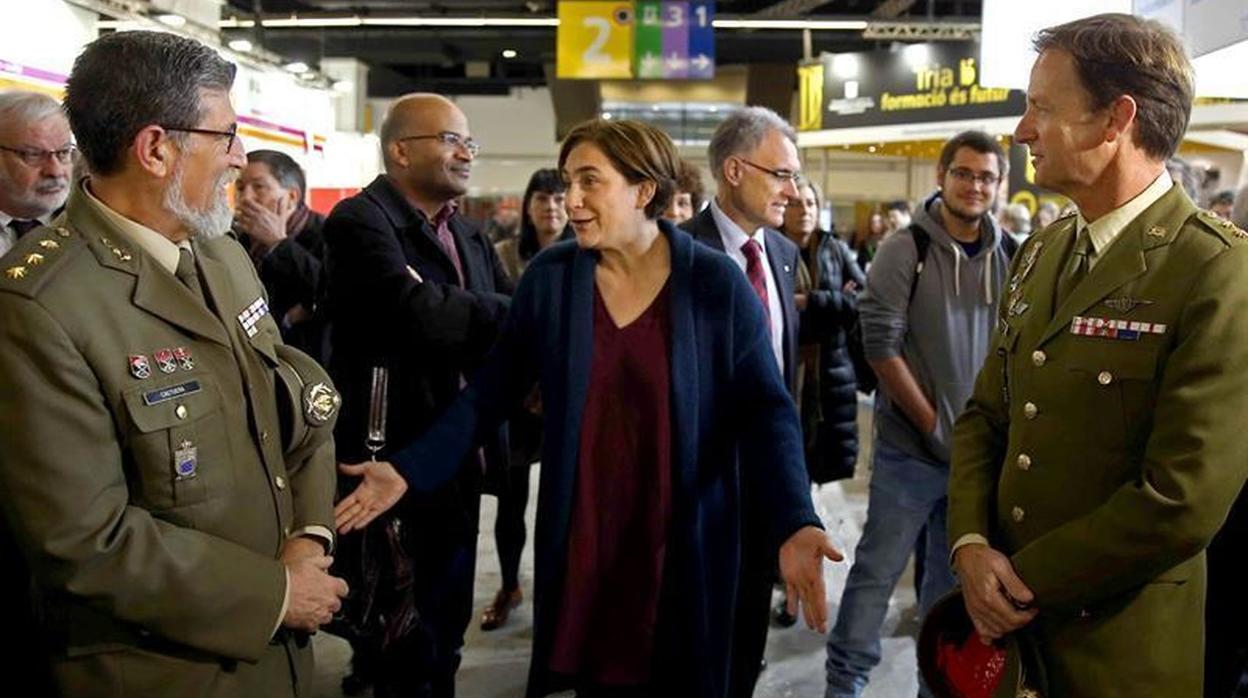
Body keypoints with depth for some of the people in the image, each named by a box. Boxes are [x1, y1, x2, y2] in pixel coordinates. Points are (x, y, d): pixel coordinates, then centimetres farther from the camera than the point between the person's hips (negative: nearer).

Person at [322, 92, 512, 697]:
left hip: (459, 457, 8)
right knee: (403, 643, 4)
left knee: (446, 622, 19)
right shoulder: (361, 220, -13)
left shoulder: (469, 236, 15)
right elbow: (421, 314, -28)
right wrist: (511, 314, -14)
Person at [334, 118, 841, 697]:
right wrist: (408, 469, -8)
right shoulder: (548, 276, -2)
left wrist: (792, 523, -24)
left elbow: (763, 409, -10)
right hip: (579, 538, 2)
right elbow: (492, 390, 1)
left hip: (685, 542, -1)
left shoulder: (717, 283, -9)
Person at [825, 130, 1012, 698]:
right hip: (912, 445, -4)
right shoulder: (906, 248, -7)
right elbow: (880, 344, -11)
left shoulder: (1009, 257, 4)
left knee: (953, 573, 16)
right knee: (879, 569, 2)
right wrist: (933, 423, -11)